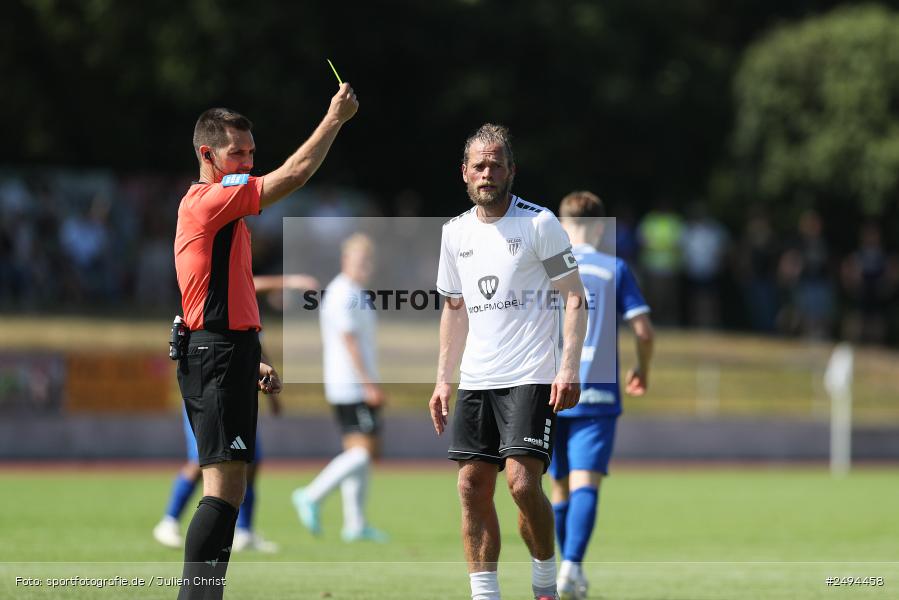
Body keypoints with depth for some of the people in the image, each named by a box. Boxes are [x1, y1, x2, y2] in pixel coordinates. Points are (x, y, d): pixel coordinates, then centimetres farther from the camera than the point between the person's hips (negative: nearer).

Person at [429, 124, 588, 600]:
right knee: (473, 485, 0)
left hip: (531, 378, -6)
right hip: (475, 381, 6)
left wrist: (569, 368, -15)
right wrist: (443, 379, 16)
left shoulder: (539, 223, -5)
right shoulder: (455, 232, 12)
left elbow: (574, 297, -5)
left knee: (522, 481, -16)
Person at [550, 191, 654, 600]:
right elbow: (642, 329, -2)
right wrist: (642, 370, 16)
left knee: (562, 488, 14)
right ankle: (572, 567, -28)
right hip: (596, 395, -2)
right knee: (585, 485, -10)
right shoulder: (615, 269, 2)